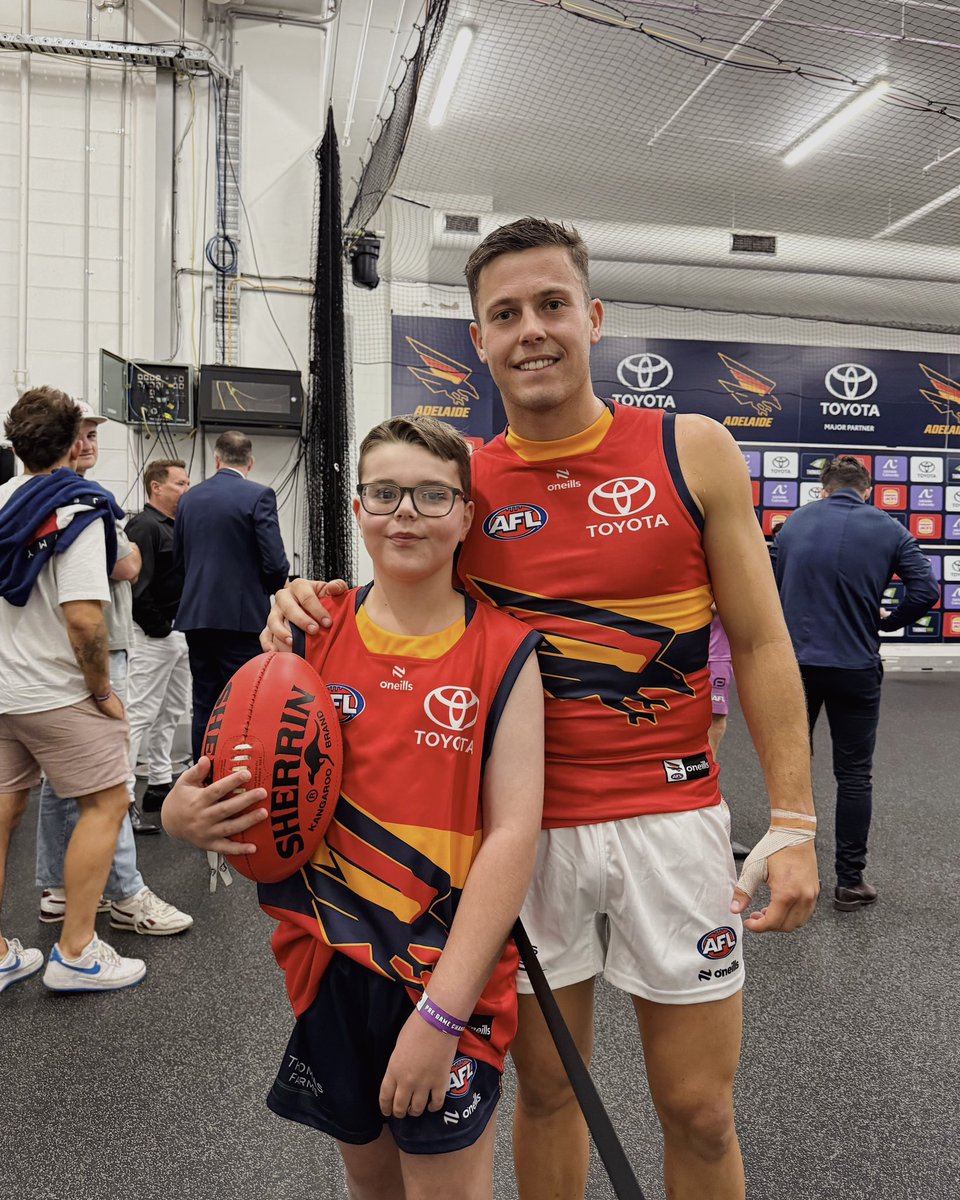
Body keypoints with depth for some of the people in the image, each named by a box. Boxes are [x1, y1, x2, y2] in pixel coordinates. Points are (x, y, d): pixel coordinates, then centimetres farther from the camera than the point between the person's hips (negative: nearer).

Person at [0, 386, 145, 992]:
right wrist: (103, 692, -13)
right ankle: (76, 952, 7)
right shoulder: (78, 510, -16)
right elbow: (84, 619, -25)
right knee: (107, 804, 5)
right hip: (55, 692, -7)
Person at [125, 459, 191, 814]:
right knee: (141, 714, -8)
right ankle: (123, 795, -4)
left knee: (172, 712, 14)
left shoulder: (173, 527, 17)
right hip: (155, 636, -10)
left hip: (180, 634, 10)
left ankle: (160, 785, 24)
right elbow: (136, 584, -22)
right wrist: (158, 628, -17)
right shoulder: (144, 526, -13)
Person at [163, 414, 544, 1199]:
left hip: (448, 969, -3)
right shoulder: (314, 633, -2)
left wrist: (441, 1010, -19)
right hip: (332, 957, 3)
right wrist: (189, 813, -19)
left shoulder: (504, 652, -10)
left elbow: (514, 832, -14)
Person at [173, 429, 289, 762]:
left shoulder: (189, 498, 9)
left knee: (205, 707, 12)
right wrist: (272, 586, 8)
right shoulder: (259, 496, -8)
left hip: (196, 615, 5)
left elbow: (179, 559, 15)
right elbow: (276, 563, -13)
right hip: (242, 615, -5)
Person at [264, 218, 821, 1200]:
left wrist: (792, 823, -6)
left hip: (670, 818, -1)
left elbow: (759, 642, -1)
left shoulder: (692, 451, -3)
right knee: (546, 1088, 17)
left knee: (698, 1109, 11)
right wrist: (313, 608, -9)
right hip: (526, 825, 2)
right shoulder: (464, 482, 1)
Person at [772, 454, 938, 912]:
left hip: (794, 662, 2)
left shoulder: (794, 522, 4)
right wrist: (887, 620, 9)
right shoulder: (888, 530, -1)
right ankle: (850, 881, 14)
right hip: (856, 667, -1)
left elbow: (771, 586, 9)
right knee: (854, 774, 9)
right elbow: (926, 590, -7)